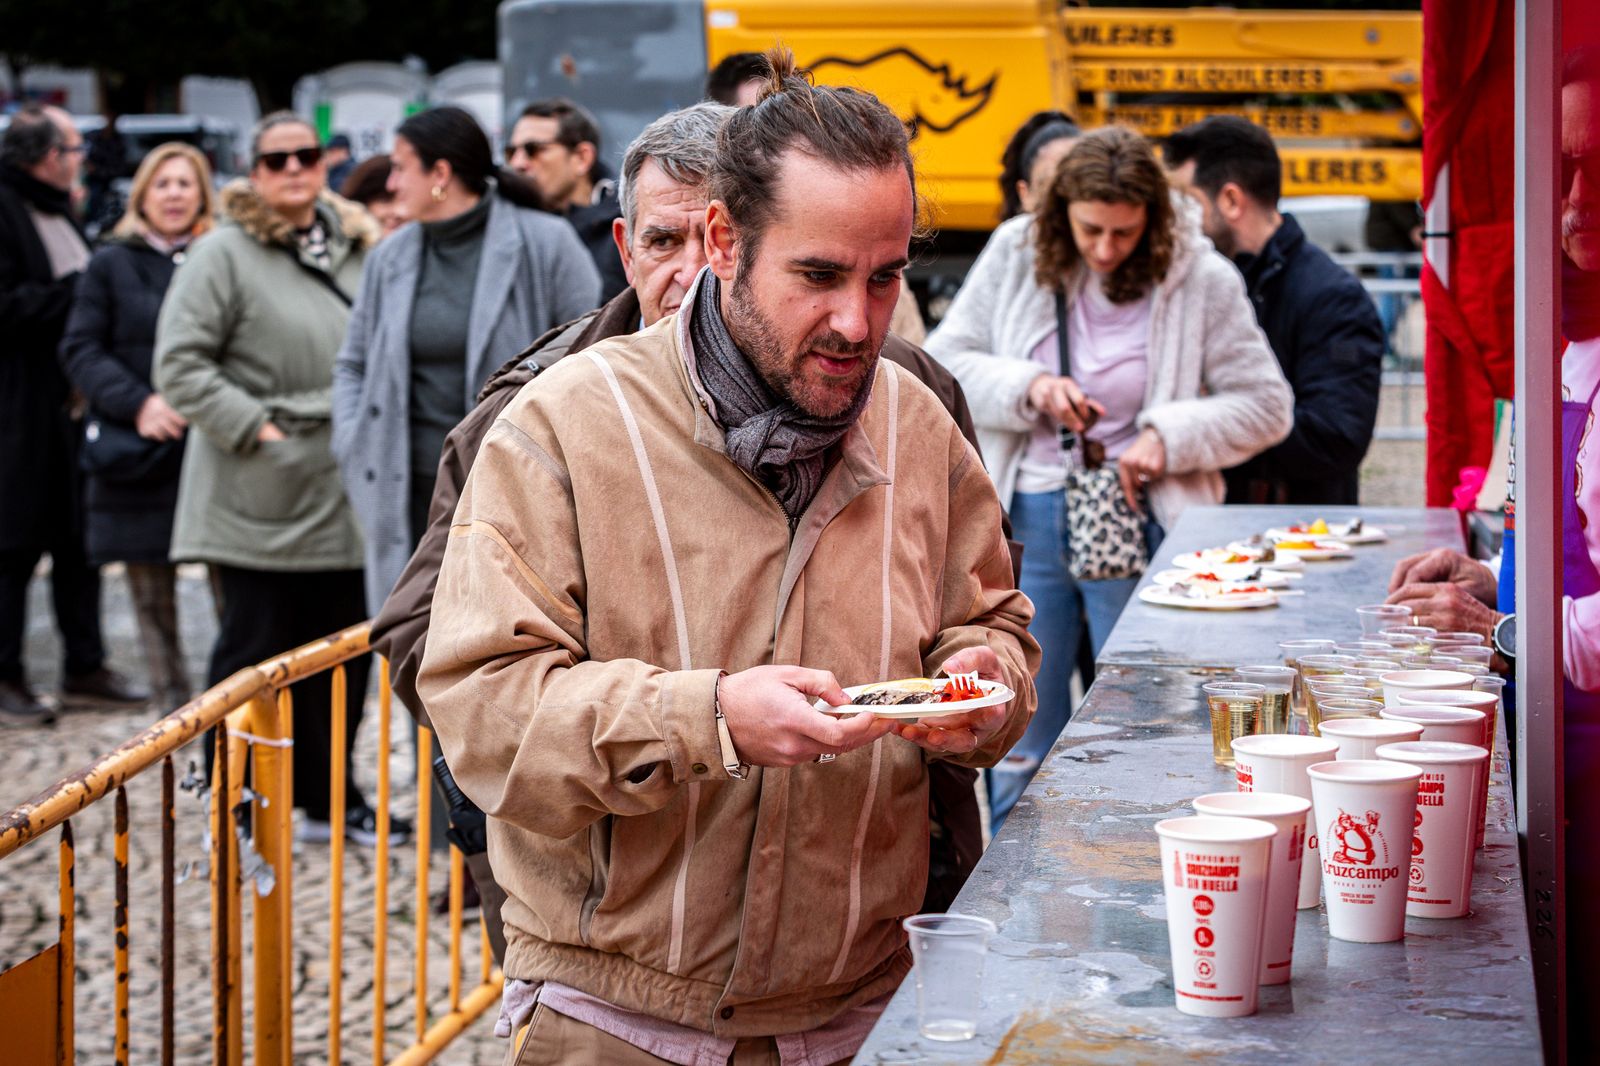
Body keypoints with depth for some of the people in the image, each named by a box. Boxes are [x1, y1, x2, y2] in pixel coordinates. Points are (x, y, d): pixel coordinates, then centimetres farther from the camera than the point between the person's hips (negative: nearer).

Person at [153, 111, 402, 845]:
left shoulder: (355, 248, 12)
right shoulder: (225, 254, -7)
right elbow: (179, 365, -12)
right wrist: (252, 426, -16)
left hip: (343, 497, 6)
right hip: (260, 506, -6)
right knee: (254, 651, 1)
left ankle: (329, 799, 24)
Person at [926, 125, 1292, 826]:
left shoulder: (1200, 279, -5)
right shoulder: (1015, 255, 0)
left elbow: (1265, 406, 0)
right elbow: (942, 363, 3)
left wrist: (1170, 435, -14)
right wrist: (1027, 387, -13)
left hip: (1133, 520, -2)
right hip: (1026, 518, 2)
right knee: (1021, 741, 10)